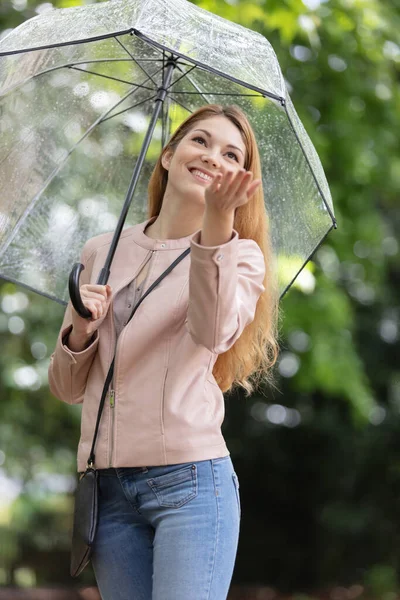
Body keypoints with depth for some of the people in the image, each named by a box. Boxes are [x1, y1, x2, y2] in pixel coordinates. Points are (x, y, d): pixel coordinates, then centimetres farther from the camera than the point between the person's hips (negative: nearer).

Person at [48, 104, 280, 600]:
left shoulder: (239, 256, 3)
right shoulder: (102, 252, 13)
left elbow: (213, 332, -22)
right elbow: (66, 389, 15)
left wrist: (217, 220, -35)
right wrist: (81, 331, -6)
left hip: (189, 479, -4)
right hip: (109, 487, 4)